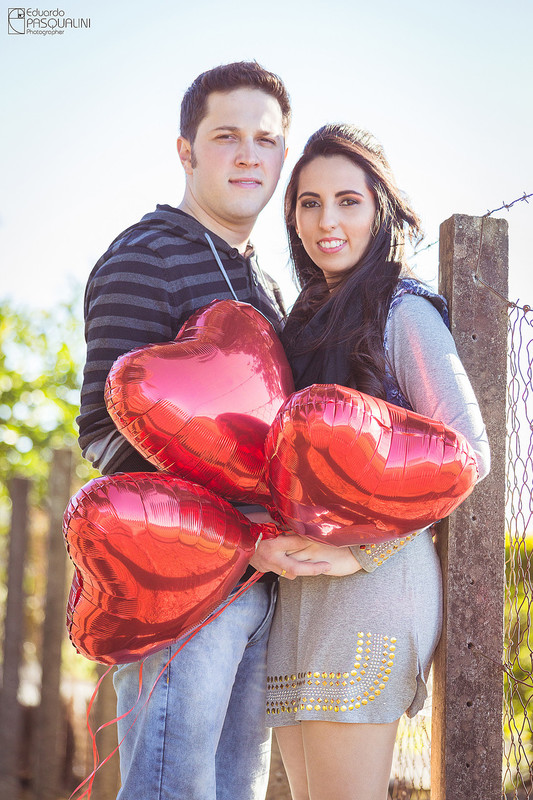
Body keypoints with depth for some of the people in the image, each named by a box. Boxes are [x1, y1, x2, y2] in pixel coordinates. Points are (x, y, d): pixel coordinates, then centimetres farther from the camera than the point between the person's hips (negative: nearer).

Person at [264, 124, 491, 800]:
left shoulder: (403, 312, -4)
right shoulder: (308, 319, 19)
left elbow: (467, 455, -12)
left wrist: (362, 551, -17)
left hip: (372, 585, -7)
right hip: (295, 587, 7)